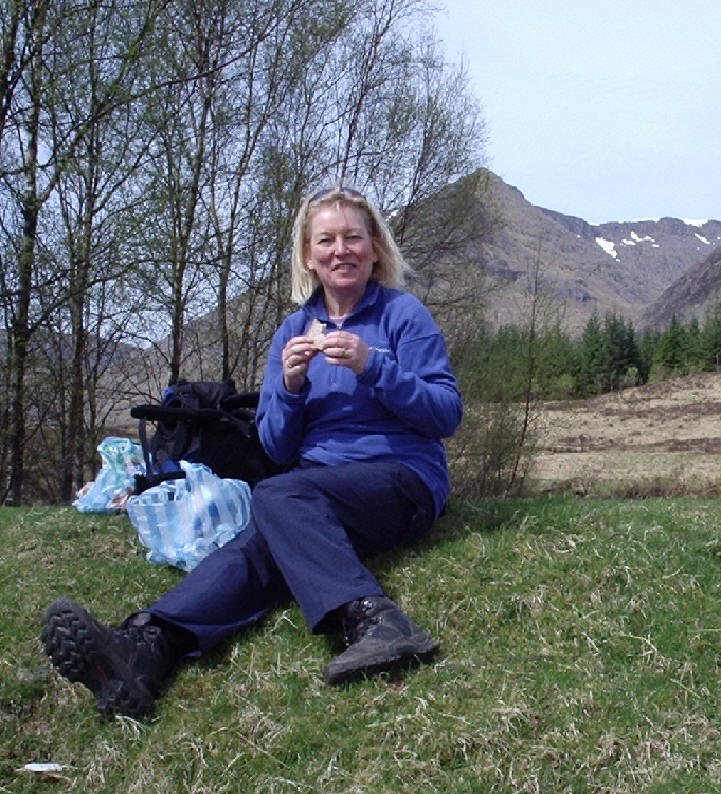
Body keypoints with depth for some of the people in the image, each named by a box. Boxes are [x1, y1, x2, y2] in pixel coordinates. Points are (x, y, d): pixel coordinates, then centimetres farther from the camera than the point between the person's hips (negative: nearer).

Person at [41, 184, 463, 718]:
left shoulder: (403, 314, 4)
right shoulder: (295, 330, 15)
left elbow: (448, 415, -4)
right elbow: (277, 448, 12)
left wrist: (372, 367, -17)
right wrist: (290, 384, -7)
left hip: (403, 478, -3)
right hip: (315, 486, 4)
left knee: (277, 497, -33)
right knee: (260, 545, -29)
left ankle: (371, 622, -53)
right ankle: (143, 648, -52)